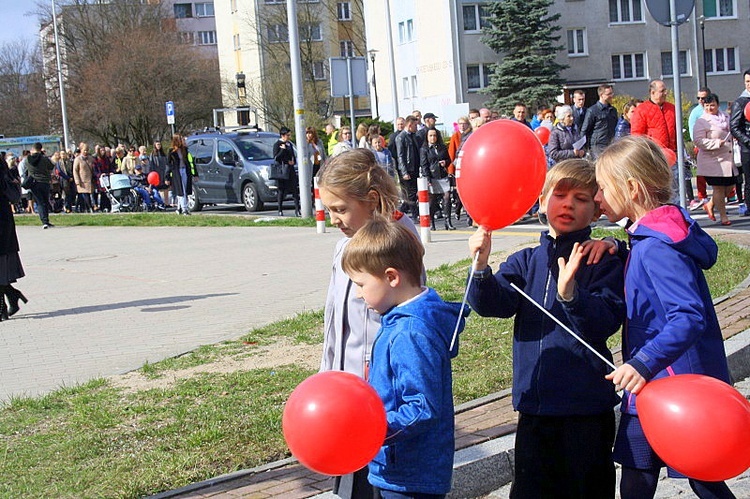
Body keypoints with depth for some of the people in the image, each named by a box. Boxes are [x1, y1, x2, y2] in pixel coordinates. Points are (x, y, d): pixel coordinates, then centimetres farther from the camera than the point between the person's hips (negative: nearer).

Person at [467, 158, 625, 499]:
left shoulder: (603, 262, -4)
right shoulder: (526, 262, 8)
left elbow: (605, 321, -17)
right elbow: (493, 303, -8)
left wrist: (570, 293, -34)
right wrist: (481, 267, -26)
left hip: (586, 407, -3)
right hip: (535, 406, 4)